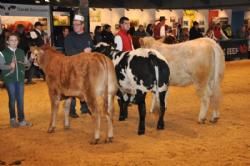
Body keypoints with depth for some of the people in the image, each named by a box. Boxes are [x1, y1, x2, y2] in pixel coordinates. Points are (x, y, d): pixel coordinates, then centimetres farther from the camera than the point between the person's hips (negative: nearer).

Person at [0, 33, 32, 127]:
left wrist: (26, 63, -11)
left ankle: (21, 120, 15)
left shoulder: (21, 52, 8)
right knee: (12, 99, 4)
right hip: (9, 79, -3)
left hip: (20, 78, 3)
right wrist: (9, 66, -26)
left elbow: (26, 63, 10)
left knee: (20, 99, 7)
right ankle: (13, 119, 17)